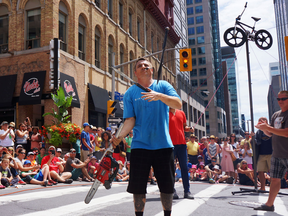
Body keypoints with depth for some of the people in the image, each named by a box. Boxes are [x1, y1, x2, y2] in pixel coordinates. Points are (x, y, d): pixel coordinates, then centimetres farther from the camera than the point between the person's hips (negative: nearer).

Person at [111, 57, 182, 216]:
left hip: (164, 145, 1)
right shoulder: (130, 93, 4)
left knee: (167, 186, 9)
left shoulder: (163, 86, 6)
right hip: (140, 145, 0)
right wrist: (120, 136, -21)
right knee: (138, 187, 2)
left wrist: (159, 95, -25)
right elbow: (130, 120, -4)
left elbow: (178, 104, -9)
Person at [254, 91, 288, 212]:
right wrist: (264, 129, -2)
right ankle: (269, 204, 18)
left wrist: (268, 127, -21)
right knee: (275, 179, 10)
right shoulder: (275, 115, 13)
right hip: (276, 155, 7)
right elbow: (271, 134, 19)